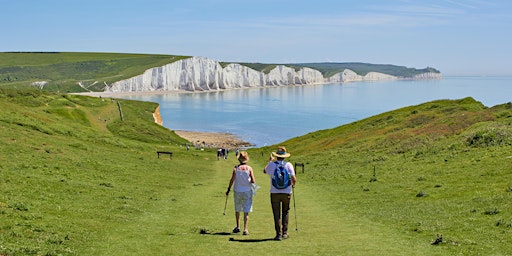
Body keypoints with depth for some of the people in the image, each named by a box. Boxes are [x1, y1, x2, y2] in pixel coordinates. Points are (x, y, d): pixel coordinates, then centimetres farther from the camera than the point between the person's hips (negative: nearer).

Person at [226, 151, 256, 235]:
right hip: (247, 191, -1)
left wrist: (228, 189, 2)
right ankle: (245, 229, -3)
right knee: (246, 212, 1)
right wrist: (251, 182, 12)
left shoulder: (236, 168, -7)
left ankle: (238, 227, 25)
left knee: (237, 210, 19)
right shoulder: (249, 168, -8)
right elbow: (253, 182, -11)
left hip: (237, 191, 1)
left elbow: (232, 180, -9)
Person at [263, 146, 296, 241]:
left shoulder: (271, 165, -4)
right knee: (285, 212, 16)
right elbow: (294, 179, -9)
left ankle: (279, 234, 0)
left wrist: (270, 161, 29)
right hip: (286, 192, 1)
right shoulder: (288, 165, -4)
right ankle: (284, 233, 17)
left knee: (277, 214, 4)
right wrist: (293, 184, 14)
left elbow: (265, 171, 17)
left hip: (275, 193, -1)